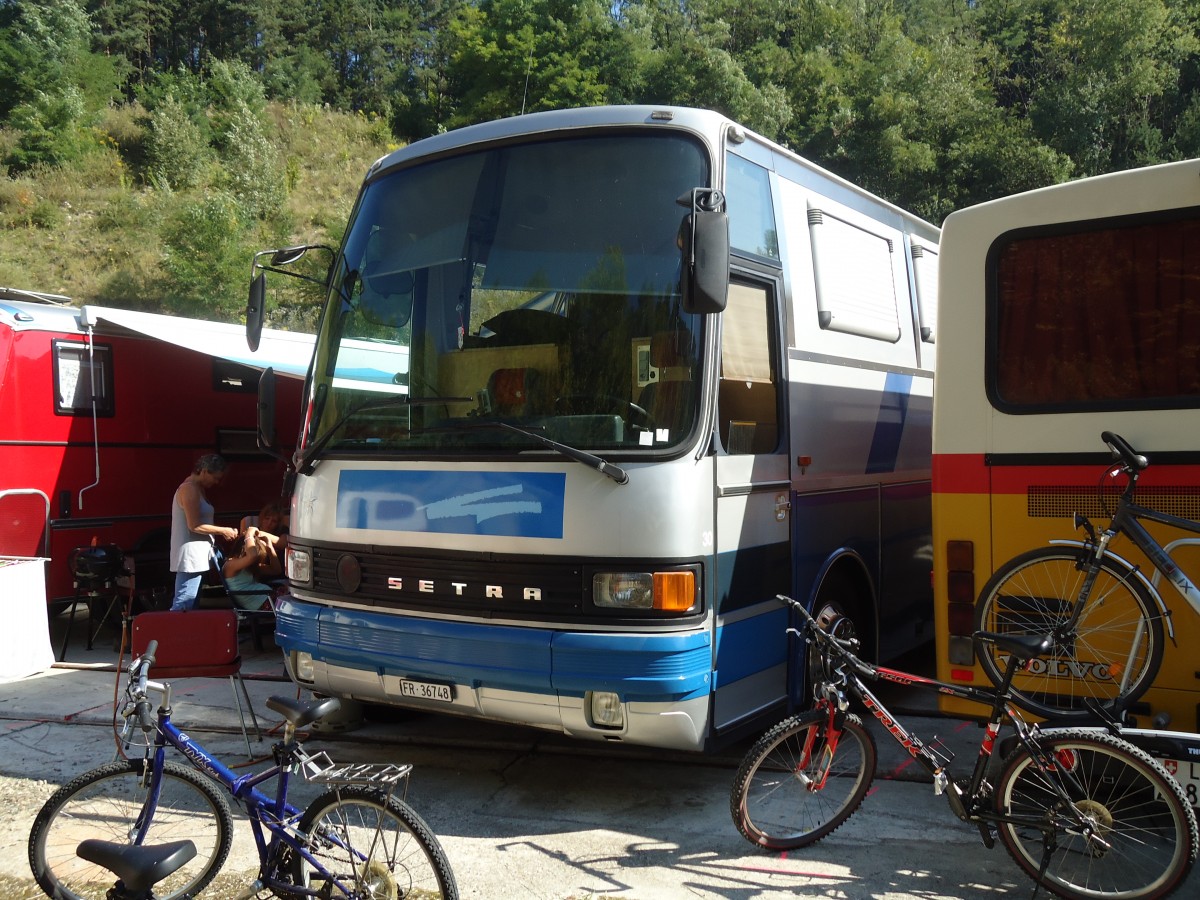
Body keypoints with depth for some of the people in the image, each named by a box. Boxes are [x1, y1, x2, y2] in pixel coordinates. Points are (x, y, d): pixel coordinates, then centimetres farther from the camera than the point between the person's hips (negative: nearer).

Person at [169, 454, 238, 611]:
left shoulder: (197, 489, 18)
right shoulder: (190, 489, -14)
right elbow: (194, 526, -19)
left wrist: (221, 533, 10)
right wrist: (223, 531, -11)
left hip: (194, 556, 11)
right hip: (190, 556, -11)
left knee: (189, 607, 11)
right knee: (182, 606, -12)